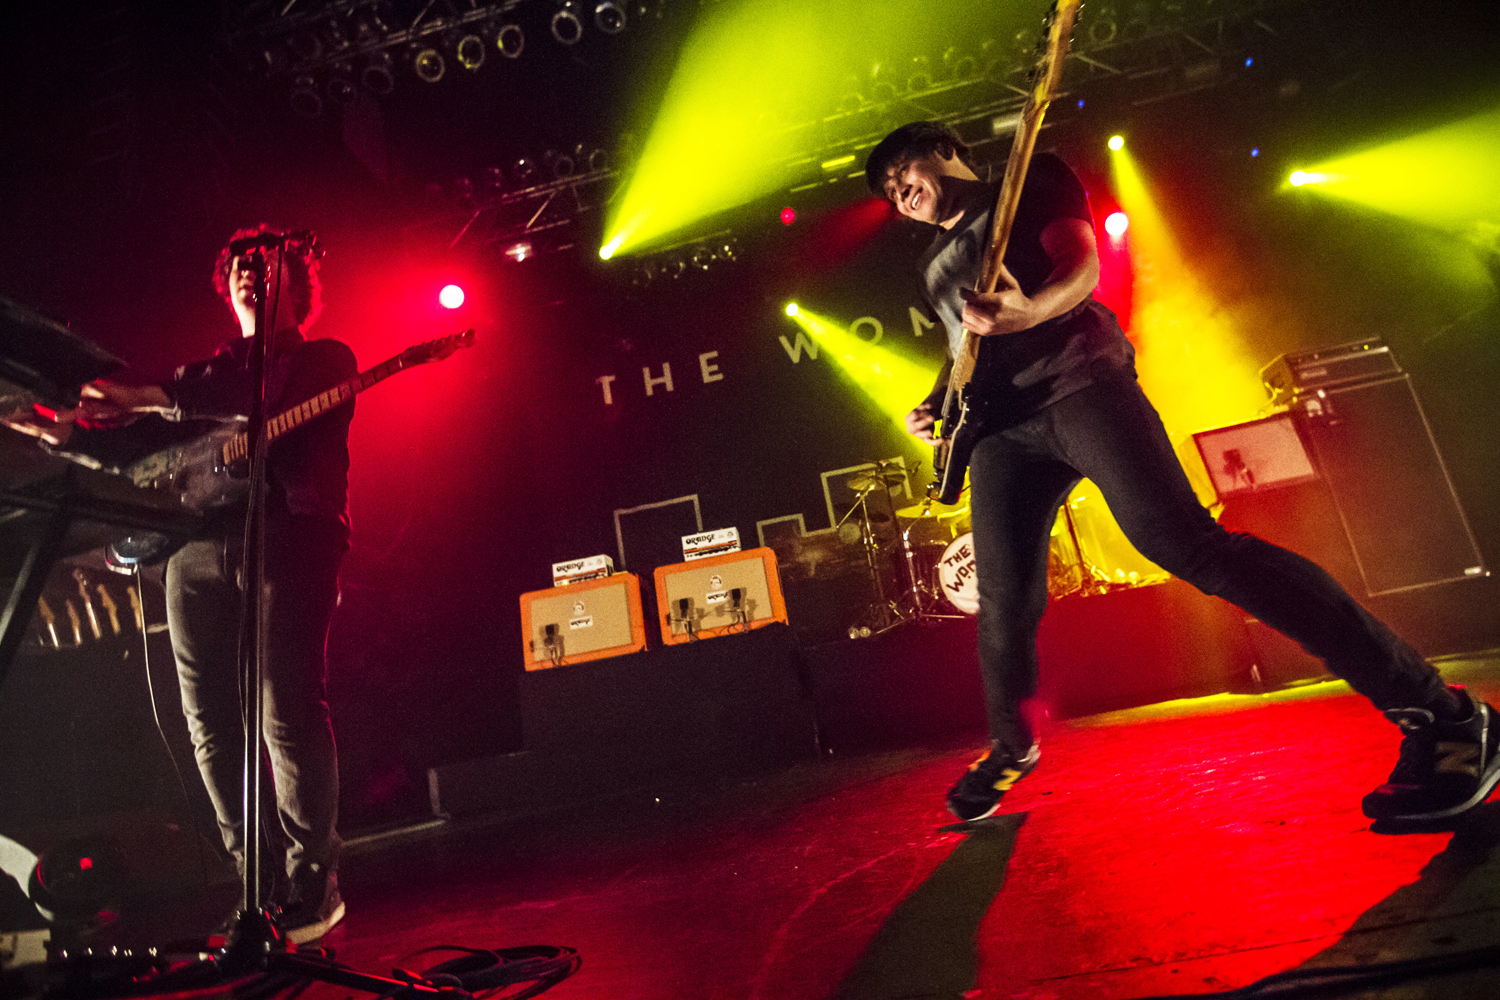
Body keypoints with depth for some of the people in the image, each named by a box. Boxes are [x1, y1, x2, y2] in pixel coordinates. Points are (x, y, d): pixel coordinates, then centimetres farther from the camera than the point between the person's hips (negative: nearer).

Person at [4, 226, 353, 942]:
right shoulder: (211, 371, 29)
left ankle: (310, 883, 1)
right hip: (198, 541, 6)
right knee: (209, 722, 1)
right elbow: (143, 445, 27)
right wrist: (64, 433, 13)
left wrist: (151, 395, -9)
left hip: (291, 534, -6)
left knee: (288, 715, -12)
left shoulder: (325, 359, 11)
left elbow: (270, 400, -10)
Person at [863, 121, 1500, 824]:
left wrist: (1029, 310, -23)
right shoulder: (933, 263, 32)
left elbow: (1081, 265, -1)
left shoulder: (1031, 183, 15)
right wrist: (936, 404, 14)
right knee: (1005, 603, -3)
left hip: (1074, 378, -5)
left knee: (1184, 540, -22)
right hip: (998, 426, 6)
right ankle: (1011, 748, 22)